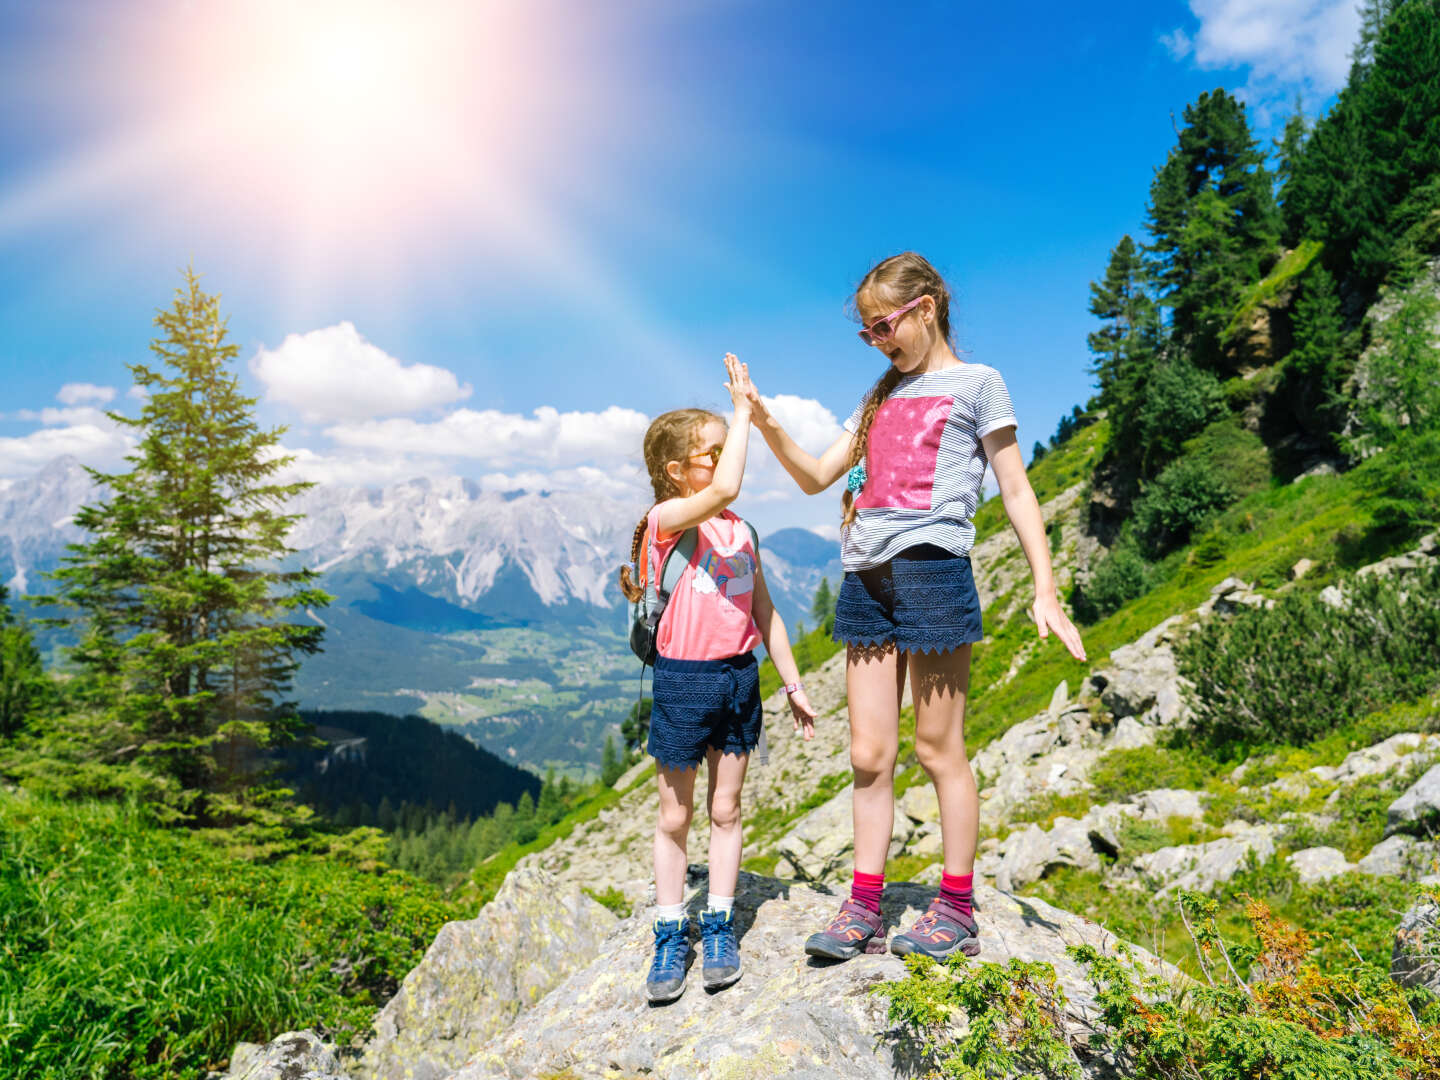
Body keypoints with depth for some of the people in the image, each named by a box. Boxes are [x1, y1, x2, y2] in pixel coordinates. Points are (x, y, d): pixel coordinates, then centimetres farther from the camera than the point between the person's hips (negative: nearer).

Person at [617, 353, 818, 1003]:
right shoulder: (667, 518, -11)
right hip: (683, 679, -5)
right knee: (675, 816, 8)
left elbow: (765, 614, 14)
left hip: (740, 677, 5)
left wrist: (792, 685, 13)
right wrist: (743, 408, -22)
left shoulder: (741, 532, 9)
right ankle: (670, 937, 22)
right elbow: (724, 489, -32)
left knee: (725, 810, 12)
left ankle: (719, 928, 26)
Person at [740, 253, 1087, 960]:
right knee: (869, 753, 5)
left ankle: (956, 911, 14)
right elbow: (817, 477, 20)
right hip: (865, 577, 6)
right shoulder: (880, 397, 22)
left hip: (931, 567, -6)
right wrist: (768, 428, 3)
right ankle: (864, 909, 13)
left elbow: (1016, 492, 2)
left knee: (938, 748, 1)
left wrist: (1045, 591, -5)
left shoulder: (976, 383, 6)